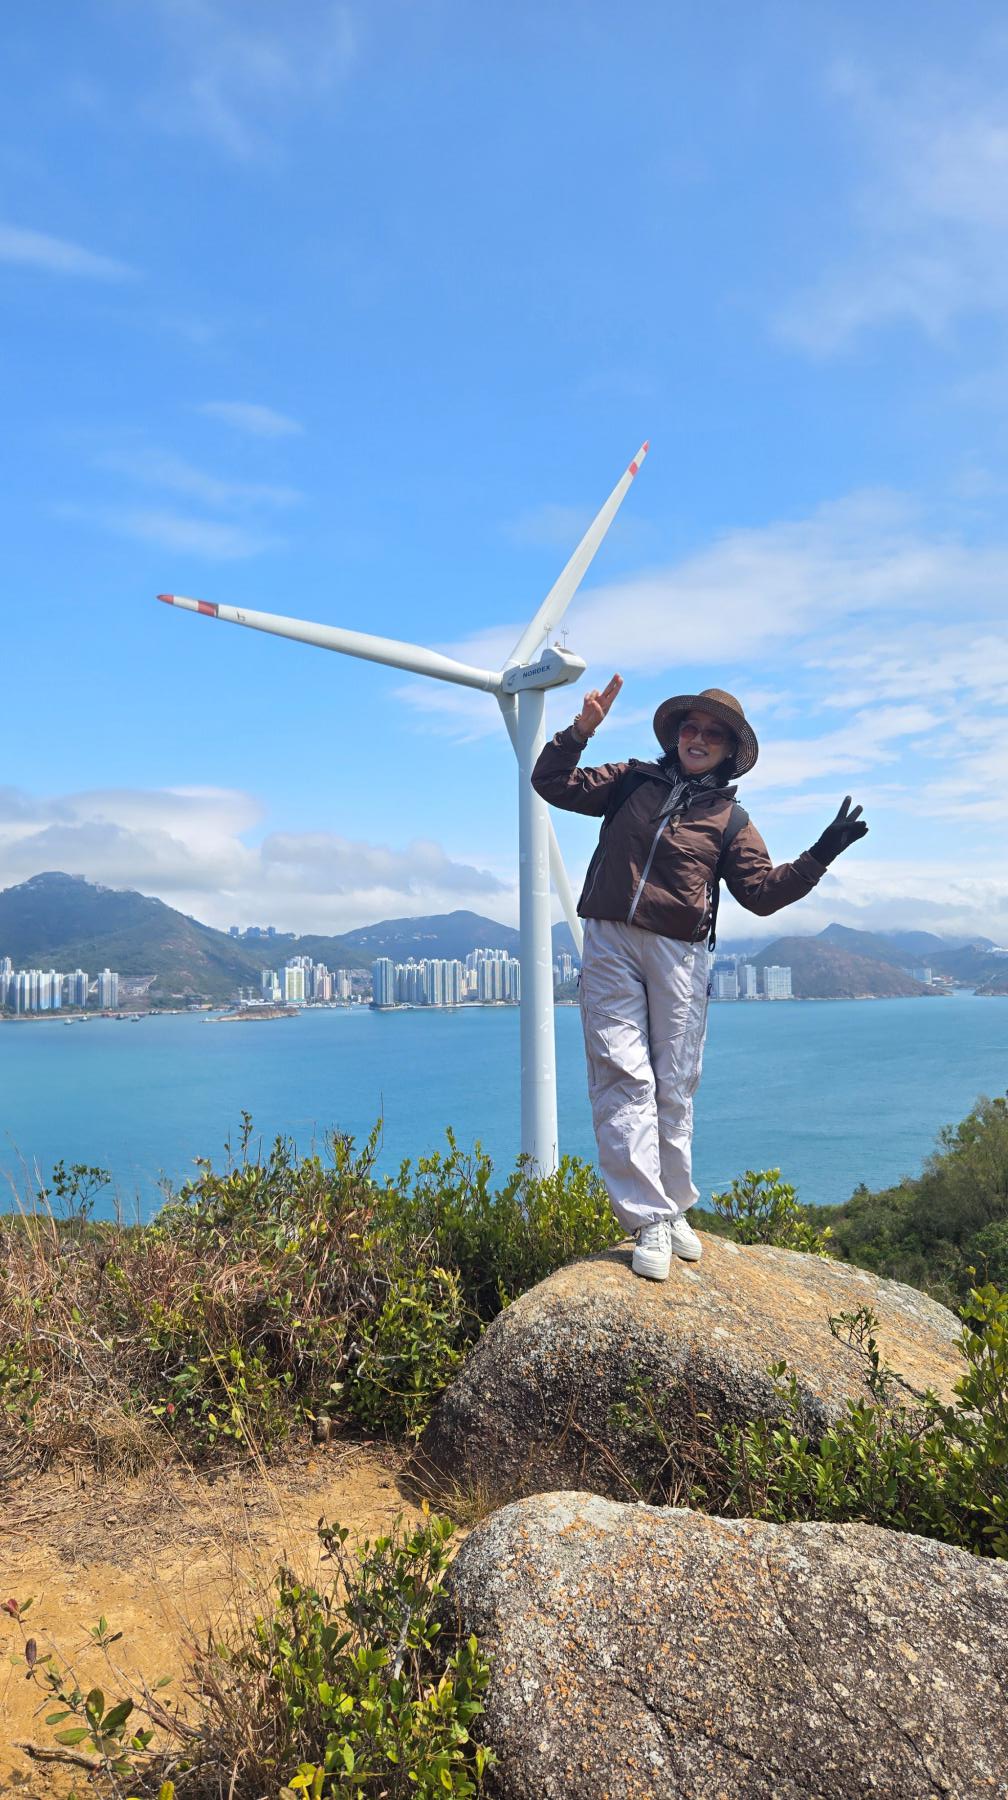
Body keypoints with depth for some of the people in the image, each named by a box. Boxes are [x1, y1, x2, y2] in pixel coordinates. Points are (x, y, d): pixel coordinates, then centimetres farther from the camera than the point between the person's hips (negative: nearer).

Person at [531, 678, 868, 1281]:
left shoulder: (730, 819, 14)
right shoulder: (632, 781, 15)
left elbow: (763, 891, 7)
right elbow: (552, 782, 14)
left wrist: (819, 857, -4)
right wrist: (581, 729, 1)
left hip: (679, 956, 1)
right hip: (610, 944, 0)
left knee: (674, 1087, 4)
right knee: (623, 1077, -9)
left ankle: (675, 1212, 18)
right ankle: (649, 1221, -7)